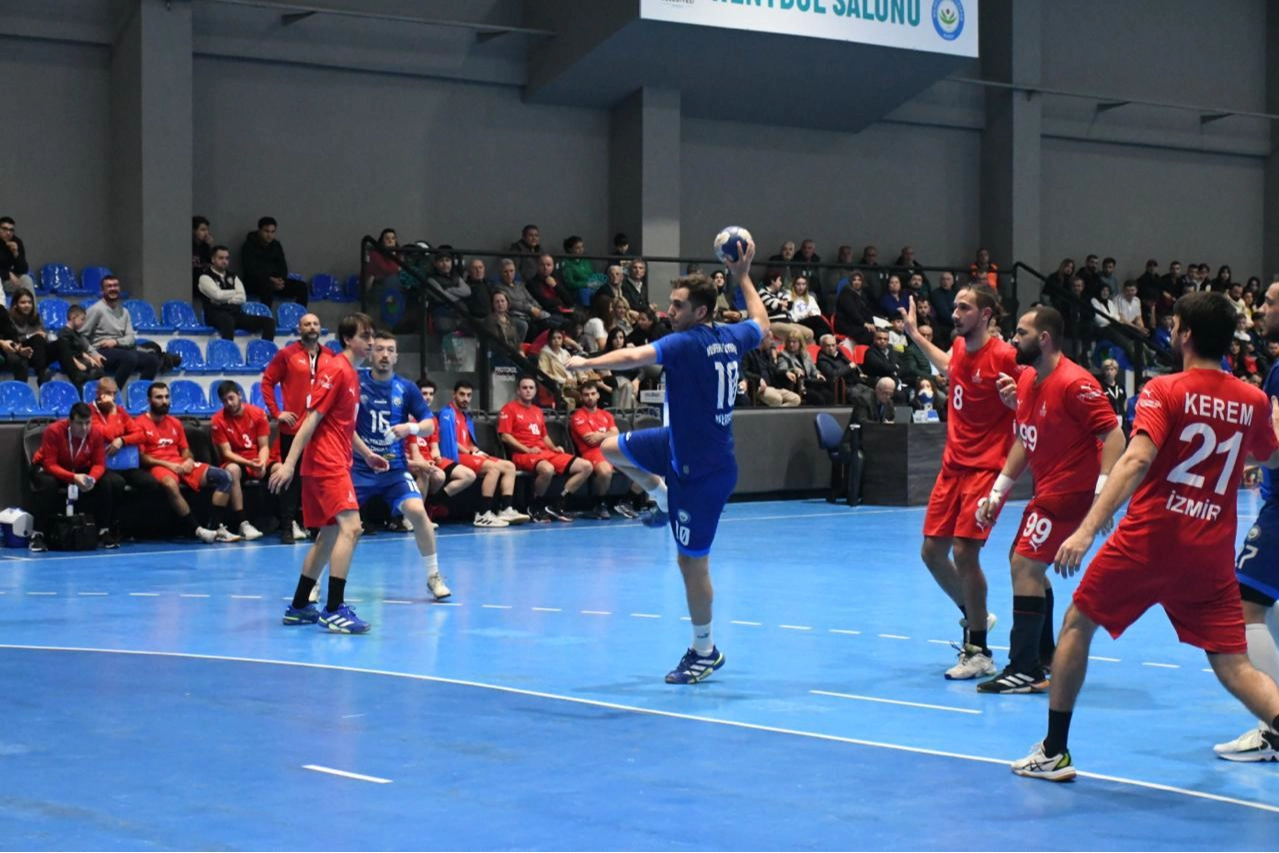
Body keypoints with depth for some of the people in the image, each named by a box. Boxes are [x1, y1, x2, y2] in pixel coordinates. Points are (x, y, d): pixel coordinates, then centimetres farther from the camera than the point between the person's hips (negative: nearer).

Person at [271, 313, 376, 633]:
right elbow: (312, 418, -17)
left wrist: (367, 455, 29)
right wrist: (289, 463, -20)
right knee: (349, 526, -19)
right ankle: (334, 610, -22)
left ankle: (298, 607, 22)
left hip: (336, 464, 10)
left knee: (329, 534, 14)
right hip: (326, 463, -10)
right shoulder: (335, 370, -11)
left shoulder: (352, 375, 17)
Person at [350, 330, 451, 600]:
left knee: (416, 510, -19)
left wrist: (412, 427, -19)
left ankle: (434, 576, -3)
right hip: (359, 466, -1)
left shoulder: (406, 388, 1)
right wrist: (367, 453, -15)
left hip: (395, 467, 1)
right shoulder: (356, 382, -4)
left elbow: (430, 425, 2)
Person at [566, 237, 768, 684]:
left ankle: (705, 650, 12)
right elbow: (761, 322, 24)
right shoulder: (731, 337, 1)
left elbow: (633, 357, -37)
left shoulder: (688, 343, -23)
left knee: (691, 561, 1)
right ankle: (664, 500, 29)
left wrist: (584, 363, -33)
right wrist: (743, 278, 31)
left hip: (704, 469, -9)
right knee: (612, 448, 19)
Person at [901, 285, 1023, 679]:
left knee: (964, 551, -14)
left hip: (986, 467, -8)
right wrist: (915, 334, 32)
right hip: (953, 465, 8)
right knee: (932, 551, 7)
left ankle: (979, 653, -3)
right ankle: (973, 615, 32)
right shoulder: (959, 346, 6)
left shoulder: (1004, 356, -15)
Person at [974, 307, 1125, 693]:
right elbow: (1023, 441, 17)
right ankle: (1044, 657, 32)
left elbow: (1113, 435, -23)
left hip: (1072, 491, -10)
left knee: (1026, 564, -14)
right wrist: (998, 491, 13)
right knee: (1026, 565, 18)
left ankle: (1026, 670, -10)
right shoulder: (1026, 380, 8)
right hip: (1048, 491, 10)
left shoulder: (1074, 383, -20)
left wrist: (1101, 493, -32)